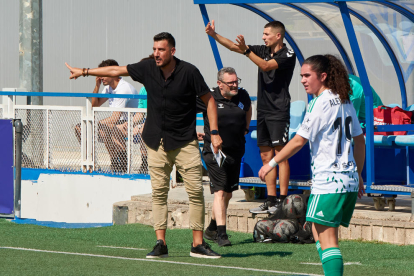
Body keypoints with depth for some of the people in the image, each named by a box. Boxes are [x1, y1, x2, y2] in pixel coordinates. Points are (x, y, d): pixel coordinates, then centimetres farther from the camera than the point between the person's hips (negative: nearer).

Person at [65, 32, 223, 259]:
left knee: (195, 191, -7)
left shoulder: (188, 72, -9)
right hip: (156, 142, 3)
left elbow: (208, 100, -1)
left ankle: (198, 244, -1)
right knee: (158, 192, -1)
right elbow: (117, 71, 12)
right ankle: (160, 243, 0)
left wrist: (214, 133, -7)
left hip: (184, 141, -3)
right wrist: (85, 72, 17)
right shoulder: (148, 68, 0)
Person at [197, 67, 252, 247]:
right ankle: (221, 233, -19)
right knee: (220, 192, -15)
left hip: (236, 151, 6)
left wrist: (245, 128, 22)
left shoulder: (243, 96, 4)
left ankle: (211, 229, 30)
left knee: (228, 193, 13)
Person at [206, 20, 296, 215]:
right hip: (263, 109, 8)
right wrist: (214, 35, 0)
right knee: (266, 156, 7)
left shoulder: (288, 56, -8)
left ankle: (282, 200, -8)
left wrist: (246, 50, -30)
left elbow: (266, 66, -23)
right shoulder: (263, 50, 13)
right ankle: (270, 200, 10)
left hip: (279, 111, -8)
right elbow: (233, 46, 11)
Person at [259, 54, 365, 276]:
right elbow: (359, 140, 20)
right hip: (349, 179, 9)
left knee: (327, 239, -9)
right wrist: (358, 174, 28)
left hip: (328, 180, -9)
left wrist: (272, 163, -4)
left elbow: (299, 141, -13)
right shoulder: (344, 101, 13)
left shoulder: (320, 103, -12)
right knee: (318, 232, 16)